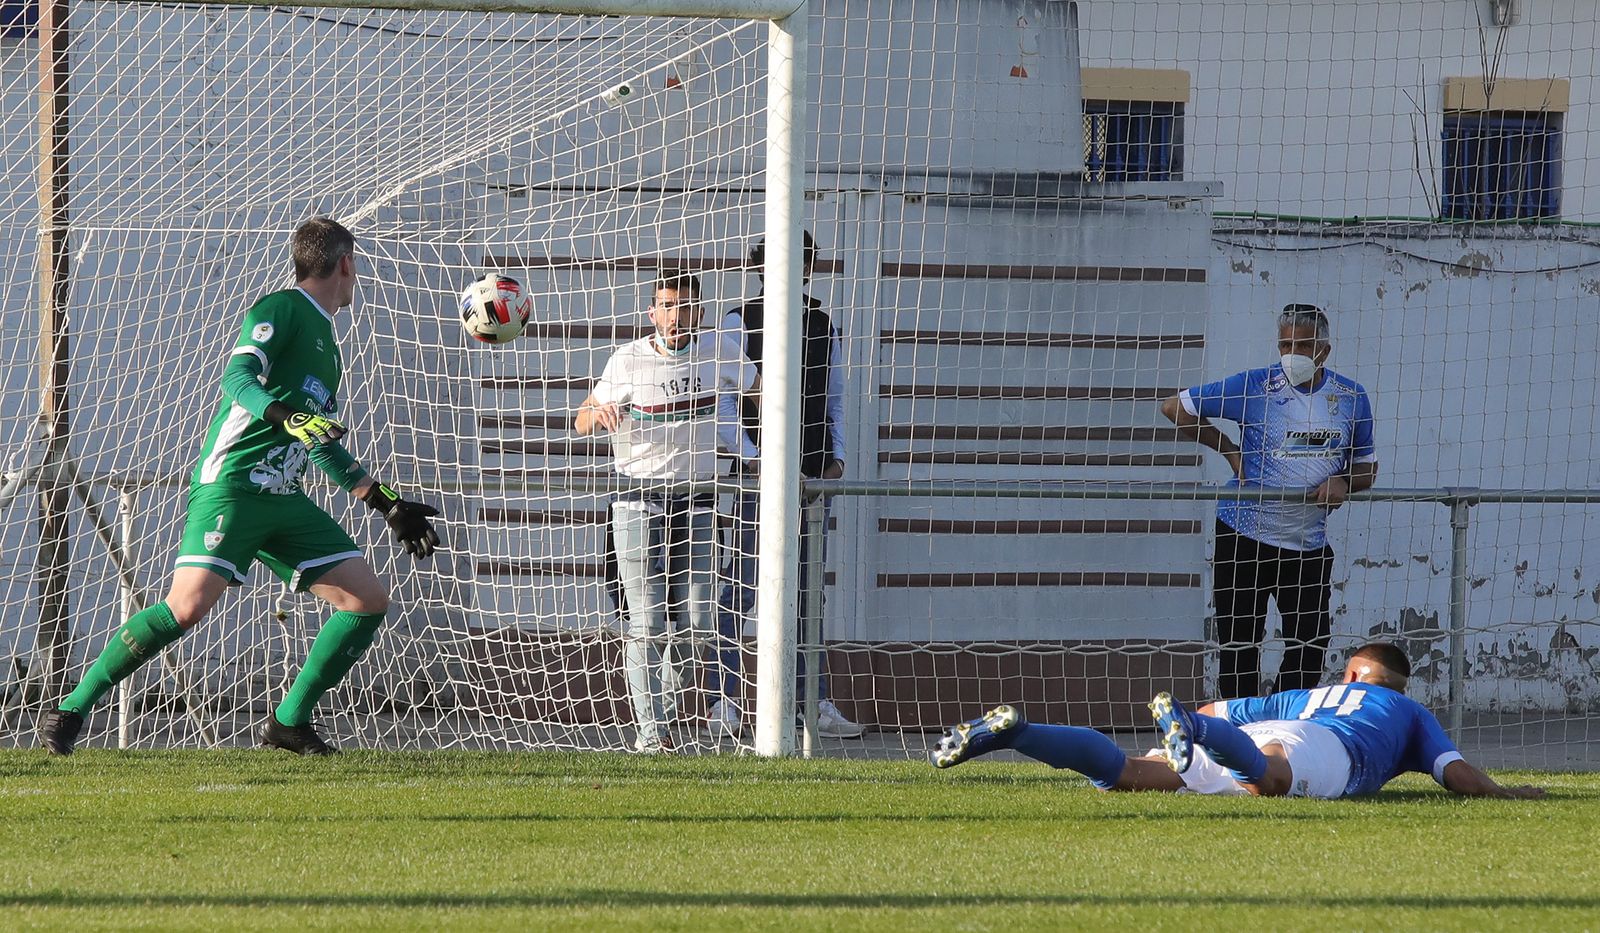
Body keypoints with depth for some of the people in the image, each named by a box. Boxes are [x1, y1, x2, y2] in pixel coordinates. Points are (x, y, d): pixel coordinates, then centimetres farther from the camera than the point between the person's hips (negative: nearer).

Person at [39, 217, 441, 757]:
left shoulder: (327, 343, 24)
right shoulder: (280, 309, -3)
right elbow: (237, 378, -19)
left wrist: (386, 503, 31)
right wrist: (290, 418, -36)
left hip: (284, 500, 9)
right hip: (231, 485, -9)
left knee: (369, 599, 0)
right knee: (186, 607, -23)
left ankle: (289, 722, 8)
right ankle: (72, 709, -11)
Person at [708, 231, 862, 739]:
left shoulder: (822, 326, 14)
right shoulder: (741, 323, 0)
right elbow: (722, 401, -3)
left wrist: (835, 457, 6)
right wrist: (750, 458, -13)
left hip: (814, 473, 5)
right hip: (759, 474, -5)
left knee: (808, 590, 7)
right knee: (743, 588, -6)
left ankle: (817, 704, 9)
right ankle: (724, 702, -3)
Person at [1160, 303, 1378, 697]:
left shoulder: (1352, 398, 2)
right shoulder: (1254, 386, -8)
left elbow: (1367, 465, 13)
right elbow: (1175, 408, -1)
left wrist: (1343, 482, -10)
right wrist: (1230, 452, -3)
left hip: (1310, 544, 3)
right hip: (1245, 536, -3)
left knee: (1310, 650, 3)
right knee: (1238, 648, 0)